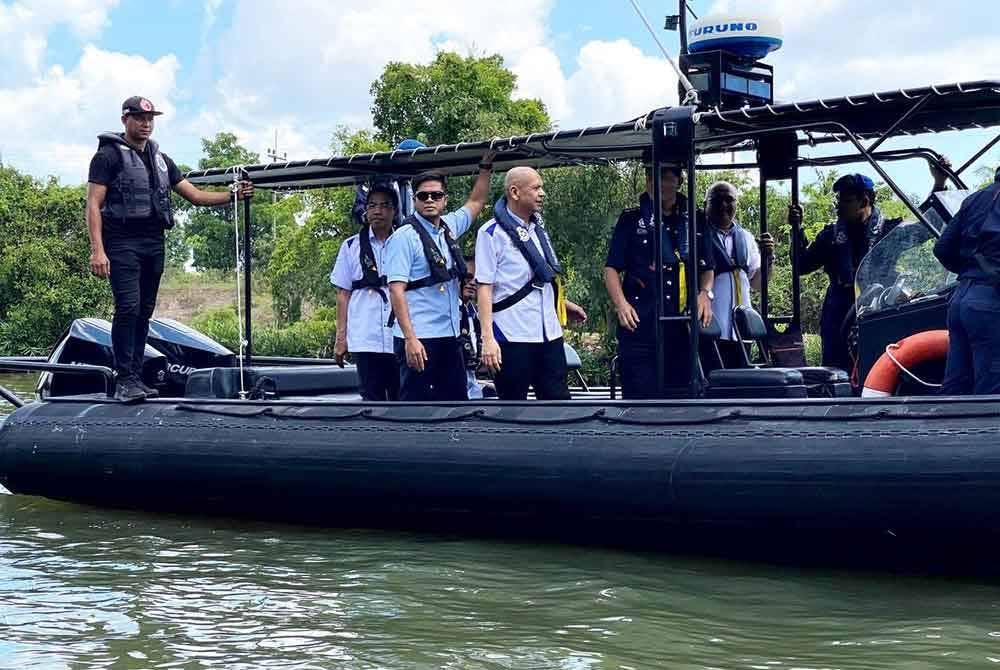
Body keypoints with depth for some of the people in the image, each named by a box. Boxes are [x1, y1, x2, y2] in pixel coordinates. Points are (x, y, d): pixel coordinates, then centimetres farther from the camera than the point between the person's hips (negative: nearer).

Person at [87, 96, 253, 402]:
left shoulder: (160, 159, 19)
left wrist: (234, 195, 5)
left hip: (153, 245, 7)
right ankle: (124, 380, -15)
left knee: (144, 312, 7)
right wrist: (97, 249, -19)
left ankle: (135, 379, 12)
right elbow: (94, 205, -8)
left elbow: (196, 195, 19)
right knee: (128, 307, -16)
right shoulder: (108, 156, -1)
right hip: (122, 243, -7)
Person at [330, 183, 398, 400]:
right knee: (372, 399, 1)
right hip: (365, 340, 0)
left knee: (401, 399, 2)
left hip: (400, 339, 0)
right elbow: (343, 293, 11)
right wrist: (341, 337, 7)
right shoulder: (352, 246, 8)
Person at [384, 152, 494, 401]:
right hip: (419, 339, -7)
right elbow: (396, 290, -16)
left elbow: (476, 201, 30)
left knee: (457, 399, 9)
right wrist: (410, 338, -23)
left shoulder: (449, 227, 11)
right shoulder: (405, 237, -10)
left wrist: (486, 167, 20)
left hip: (449, 336, 7)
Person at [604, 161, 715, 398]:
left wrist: (706, 293, -1)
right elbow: (611, 269, 4)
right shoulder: (631, 220, 7)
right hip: (640, 325, -3)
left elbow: (708, 269, 20)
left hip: (682, 327, 3)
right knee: (639, 396, -7)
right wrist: (621, 303, -12)